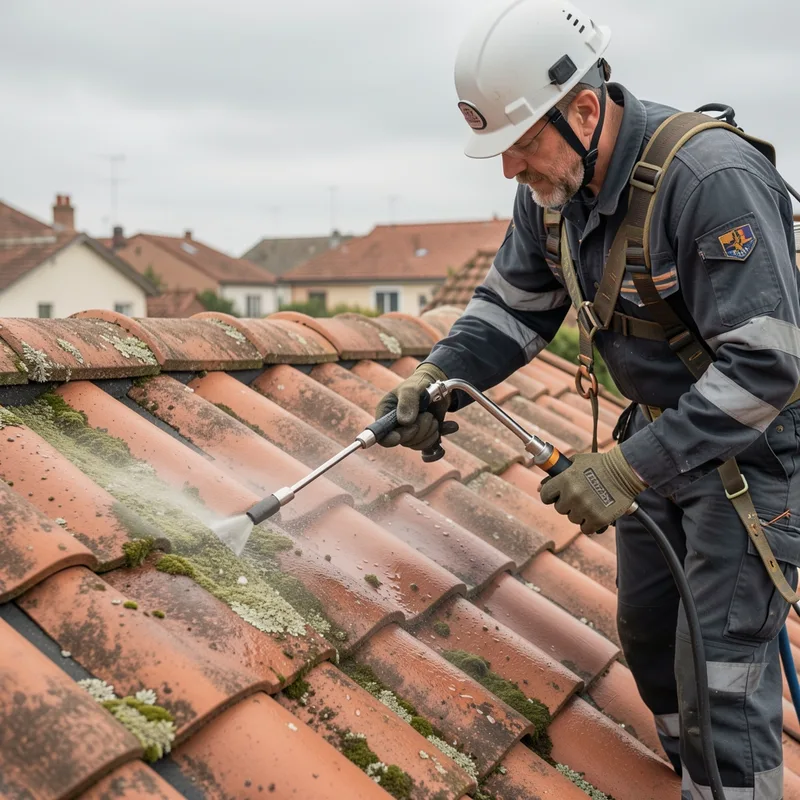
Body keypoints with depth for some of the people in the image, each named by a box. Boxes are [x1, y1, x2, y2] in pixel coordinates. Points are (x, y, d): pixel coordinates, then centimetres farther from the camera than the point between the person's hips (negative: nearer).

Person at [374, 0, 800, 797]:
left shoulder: (714, 179, -31)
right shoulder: (552, 187, -7)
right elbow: (511, 304, 4)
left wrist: (628, 469, -33)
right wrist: (438, 376, -15)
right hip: (661, 431, 8)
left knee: (721, 672, -6)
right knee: (646, 633, 18)